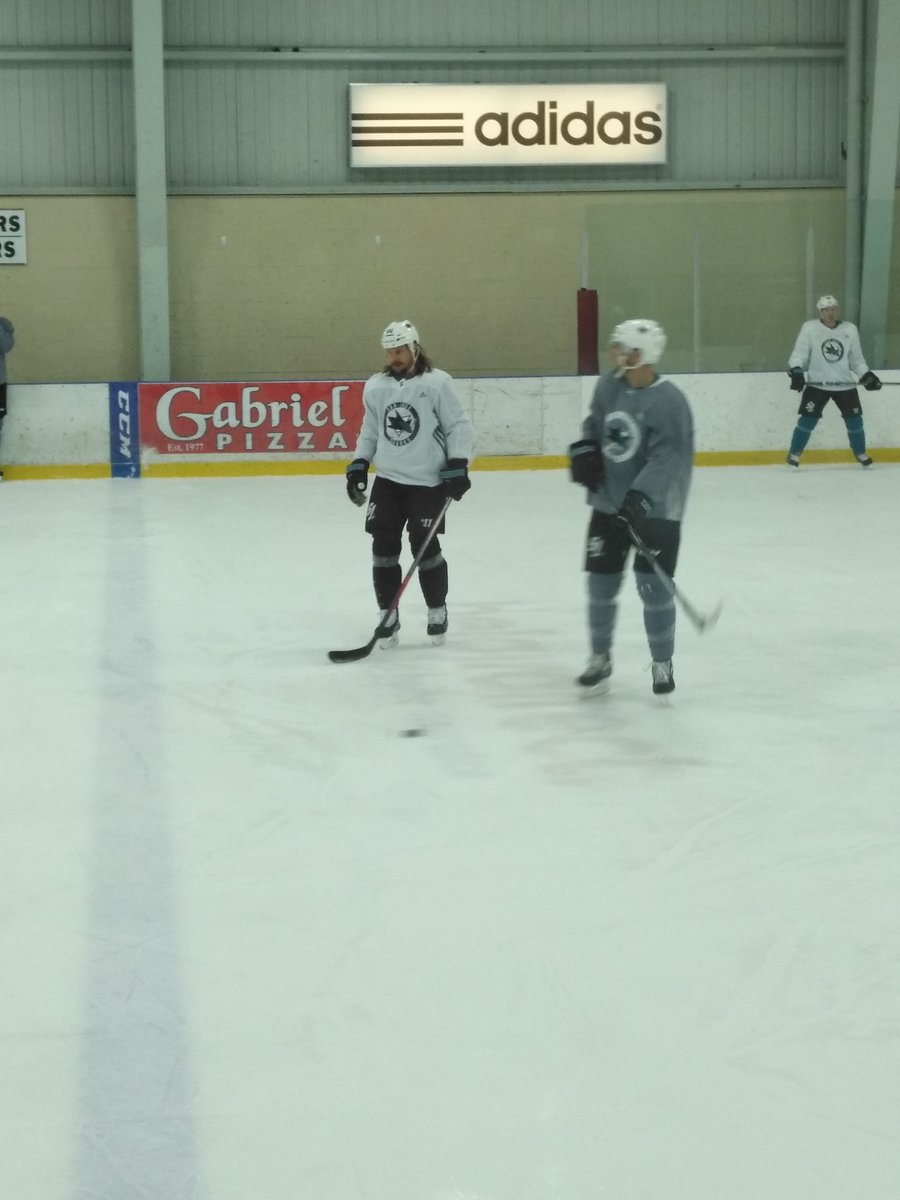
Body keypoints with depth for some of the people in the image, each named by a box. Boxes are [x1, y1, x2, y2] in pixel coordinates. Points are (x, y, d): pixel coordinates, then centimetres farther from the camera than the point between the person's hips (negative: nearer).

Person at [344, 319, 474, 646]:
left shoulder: (437, 382, -9)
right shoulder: (375, 387, 5)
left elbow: (459, 425, -5)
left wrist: (458, 465, -12)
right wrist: (359, 465, 9)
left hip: (428, 482, -4)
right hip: (387, 480, 4)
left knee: (424, 546, -2)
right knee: (384, 546, 0)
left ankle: (437, 610, 18)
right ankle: (388, 615, 10)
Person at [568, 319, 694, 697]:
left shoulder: (669, 400, -19)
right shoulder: (608, 385, 0)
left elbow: (667, 457, -27)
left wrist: (640, 497, -37)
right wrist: (583, 449, -2)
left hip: (654, 508, -6)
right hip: (607, 503, 6)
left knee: (653, 586, -4)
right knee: (601, 583, 8)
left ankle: (662, 663, 14)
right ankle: (600, 658, 25)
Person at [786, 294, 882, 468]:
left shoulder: (850, 329, 4)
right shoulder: (809, 328, -5)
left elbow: (856, 359, 11)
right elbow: (800, 353, -8)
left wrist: (866, 375, -1)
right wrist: (796, 370, -26)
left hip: (845, 384, 3)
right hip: (817, 383, -3)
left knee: (854, 420, 4)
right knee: (807, 419, -10)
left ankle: (861, 454, 24)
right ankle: (794, 455, 1)